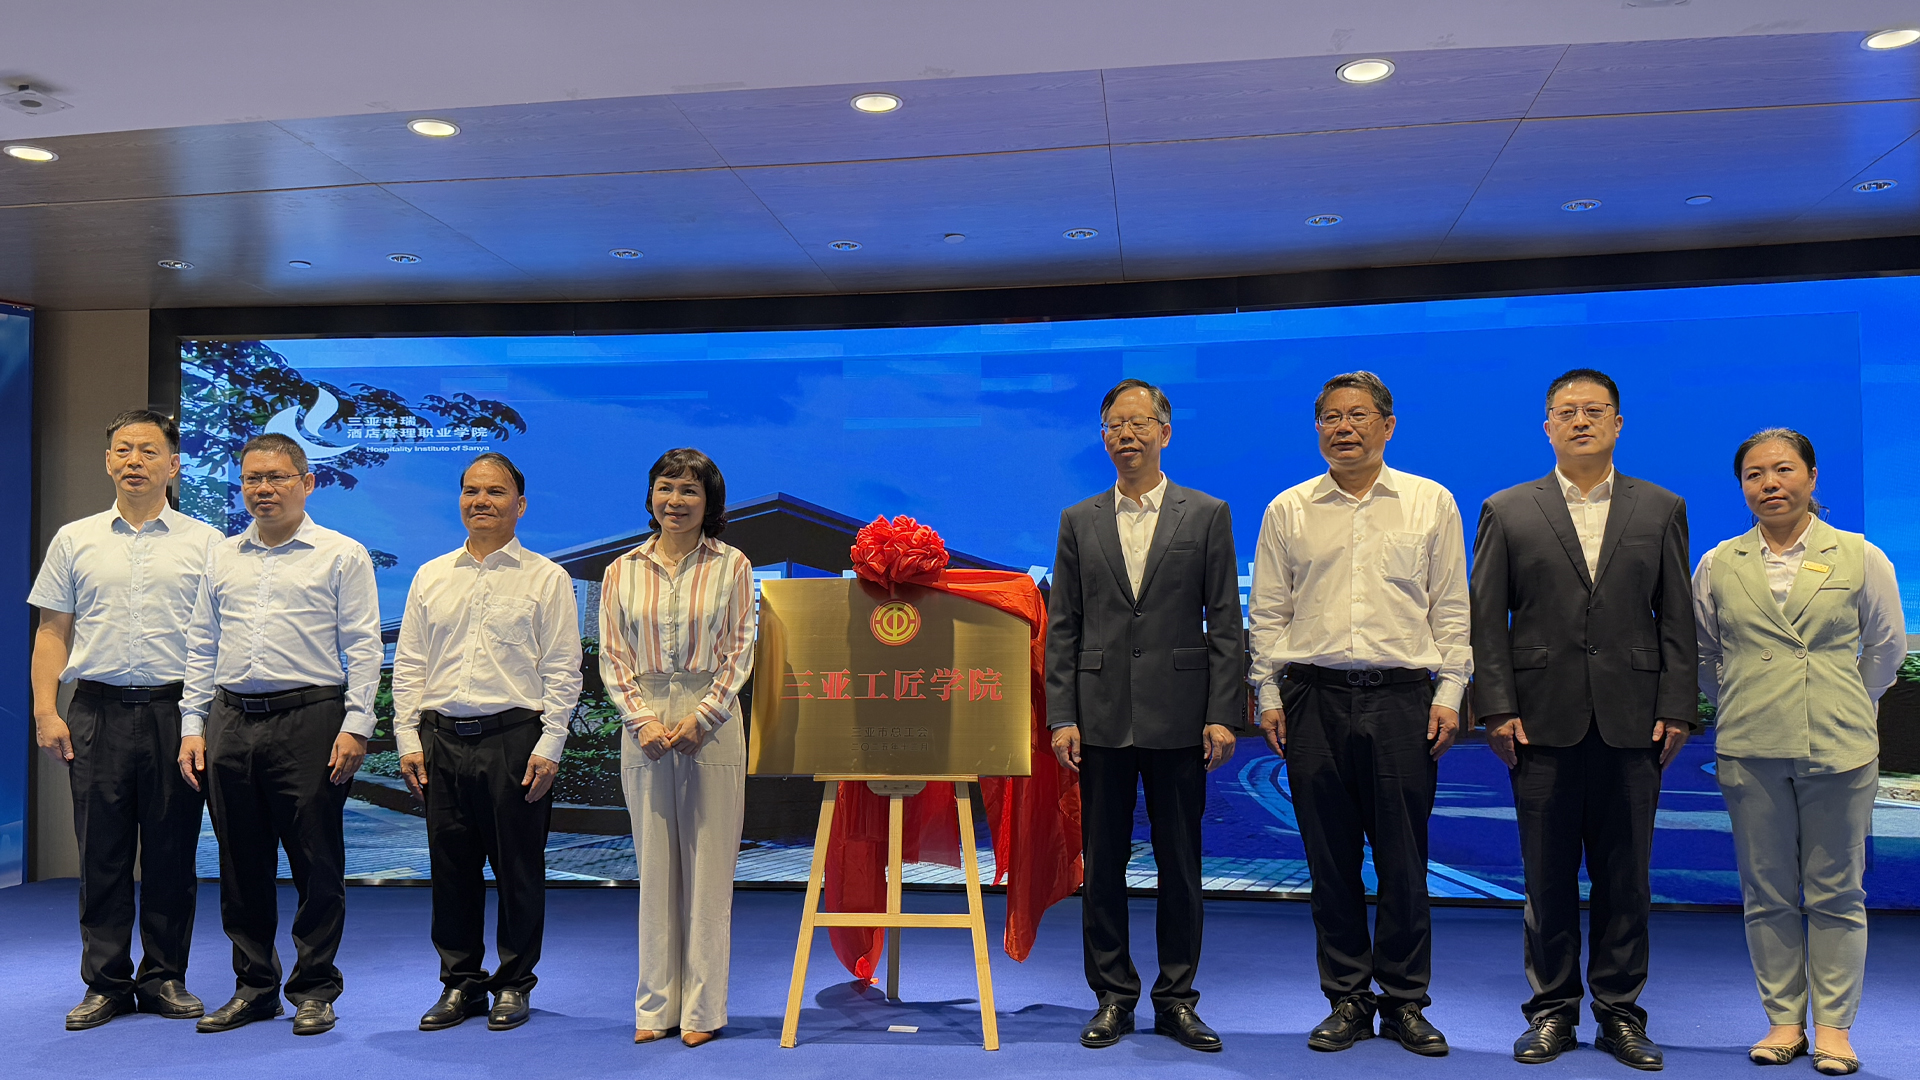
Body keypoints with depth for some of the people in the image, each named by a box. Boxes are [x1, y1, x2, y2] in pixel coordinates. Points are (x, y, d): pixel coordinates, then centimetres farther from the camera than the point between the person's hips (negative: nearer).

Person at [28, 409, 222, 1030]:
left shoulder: (204, 543, 5)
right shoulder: (75, 540, 11)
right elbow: (53, 631, 11)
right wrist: (45, 710, 0)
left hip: (175, 713, -1)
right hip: (98, 712, 1)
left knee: (172, 855, 4)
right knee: (102, 855, 5)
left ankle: (165, 979, 16)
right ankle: (106, 984, 15)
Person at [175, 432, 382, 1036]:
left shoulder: (342, 555, 2)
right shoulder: (222, 558, 16)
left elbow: (362, 647, -3)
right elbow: (201, 648, 17)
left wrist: (356, 724, -11)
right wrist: (192, 725, 9)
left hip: (309, 717, -4)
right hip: (231, 721, 5)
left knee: (316, 862, -1)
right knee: (242, 865, 10)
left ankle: (314, 990, 11)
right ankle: (254, 987, 22)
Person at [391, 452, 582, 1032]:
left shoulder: (546, 578, 2)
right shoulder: (431, 577, 13)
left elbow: (563, 671, -2)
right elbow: (408, 664, 13)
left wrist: (548, 747, -9)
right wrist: (408, 740, 4)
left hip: (515, 737, -3)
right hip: (442, 738, 3)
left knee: (517, 867, 3)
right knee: (451, 867, 8)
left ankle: (513, 984, 17)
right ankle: (460, 983, 21)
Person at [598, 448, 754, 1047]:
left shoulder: (731, 567, 4)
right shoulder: (623, 571, 10)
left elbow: (739, 651, 0)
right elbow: (612, 656, 6)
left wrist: (701, 718, -11)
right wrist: (643, 720, -8)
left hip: (712, 723, -2)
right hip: (645, 727, 2)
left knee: (708, 865, 1)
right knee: (654, 864, 6)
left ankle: (702, 1008, 11)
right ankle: (656, 1005, 16)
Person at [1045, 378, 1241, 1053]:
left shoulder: (1207, 515, 4)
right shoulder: (1079, 522, 9)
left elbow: (1225, 621, 1)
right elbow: (1061, 627, 6)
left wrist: (1222, 714, -6)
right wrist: (1061, 716, -2)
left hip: (1178, 718, -1)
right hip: (1102, 718, 2)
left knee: (1180, 866, 6)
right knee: (1103, 865, 7)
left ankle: (1176, 998, 20)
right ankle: (1113, 997, 20)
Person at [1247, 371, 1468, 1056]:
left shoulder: (1431, 504, 8)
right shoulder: (1287, 511, 10)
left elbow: (1451, 609, 8)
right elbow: (1268, 614, 10)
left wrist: (1449, 694, 0)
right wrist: (1268, 697, 4)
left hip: (1402, 697, -1)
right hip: (1314, 698, 1)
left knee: (1403, 861, 2)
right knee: (1331, 859, 6)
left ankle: (1405, 1003, 16)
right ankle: (1347, 1000, 18)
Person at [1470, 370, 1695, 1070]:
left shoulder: (1662, 510, 10)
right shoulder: (1507, 512, 6)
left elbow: (1678, 619, 7)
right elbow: (1486, 621, 2)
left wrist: (1676, 709, -1)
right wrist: (1496, 709, -5)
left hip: (1632, 723, 1)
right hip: (1543, 722, -1)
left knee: (1626, 877, 7)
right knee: (1548, 877, 5)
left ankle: (1619, 1012, 20)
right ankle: (1553, 1010, 18)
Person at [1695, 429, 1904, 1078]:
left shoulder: (1860, 557, 3)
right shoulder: (1719, 566, 5)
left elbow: (1886, 646, 13)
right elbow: (1702, 653, 16)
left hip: (1839, 751, -1)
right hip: (1749, 750, 1)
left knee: (1835, 893, 4)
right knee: (1767, 894, 6)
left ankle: (1834, 1027, 16)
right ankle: (1783, 1020, 18)